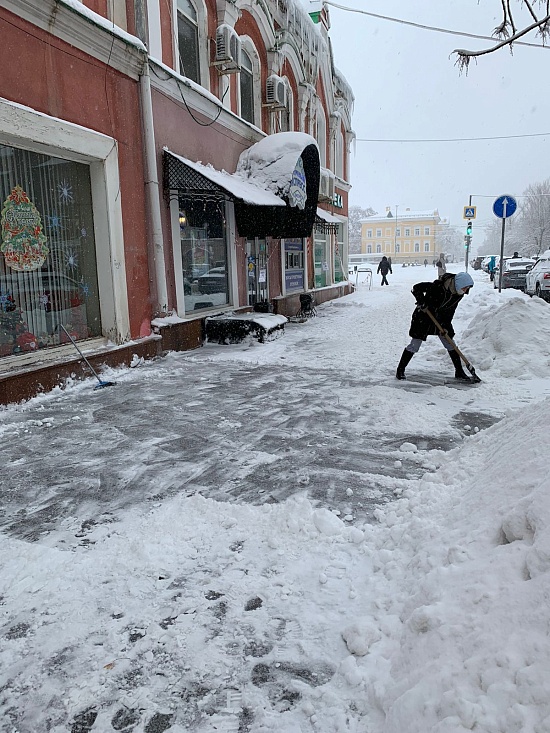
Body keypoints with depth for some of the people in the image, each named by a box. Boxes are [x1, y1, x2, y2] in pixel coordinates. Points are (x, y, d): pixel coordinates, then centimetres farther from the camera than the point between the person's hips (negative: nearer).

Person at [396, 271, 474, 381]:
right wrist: (422, 303, -28)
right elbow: (417, 288, -23)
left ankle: (459, 372, 18)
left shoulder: (459, 294, -9)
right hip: (423, 317, -6)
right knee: (415, 345, -5)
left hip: (441, 319, 6)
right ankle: (400, 370, 6)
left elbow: (451, 310, 1)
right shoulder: (438, 286, -30)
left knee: (450, 344, 7)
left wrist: (446, 325, -6)